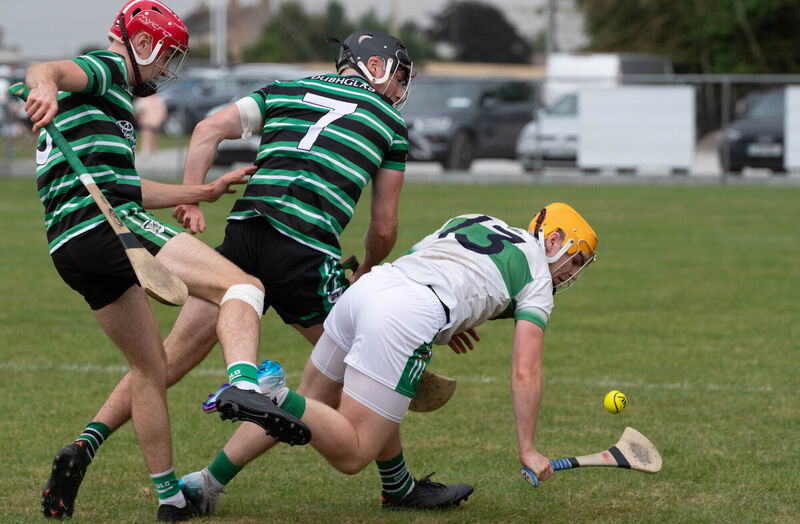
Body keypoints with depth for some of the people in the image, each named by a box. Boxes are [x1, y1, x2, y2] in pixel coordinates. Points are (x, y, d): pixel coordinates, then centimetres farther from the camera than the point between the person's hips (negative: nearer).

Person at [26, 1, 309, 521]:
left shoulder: (113, 99, 35)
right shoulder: (105, 69, 5)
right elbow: (48, 69, -18)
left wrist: (206, 191, 38)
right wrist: (44, 85, -42)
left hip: (69, 245, 10)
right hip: (106, 221, -10)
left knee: (150, 368, 17)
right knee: (242, 287, -18)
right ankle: (244, 387, -45)